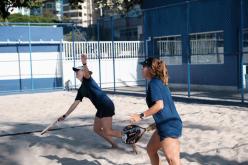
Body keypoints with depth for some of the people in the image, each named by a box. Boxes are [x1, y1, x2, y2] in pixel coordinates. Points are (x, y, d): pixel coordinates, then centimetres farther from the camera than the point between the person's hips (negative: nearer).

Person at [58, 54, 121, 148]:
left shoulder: (88, 79, -4)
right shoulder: (81, 90, 18)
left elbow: (87, 73, -29)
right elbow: (75, 104, 22)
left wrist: (84, 64, -51)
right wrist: (65, 116, 21)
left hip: (107, 106, -9)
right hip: (101, 108, 9)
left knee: (108, 132, -9)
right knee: (97, 129, 16)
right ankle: (114, 145, 25)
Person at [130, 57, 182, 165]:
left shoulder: (154, 83, -12)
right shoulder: (159, 82, 16)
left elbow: (159, 105, -22)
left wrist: (141, 116, -18)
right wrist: (157, 122, 30)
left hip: (169, 126, -11)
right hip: (167, 124, 11)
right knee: (151, 149, 25)